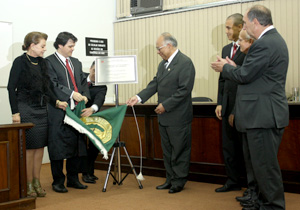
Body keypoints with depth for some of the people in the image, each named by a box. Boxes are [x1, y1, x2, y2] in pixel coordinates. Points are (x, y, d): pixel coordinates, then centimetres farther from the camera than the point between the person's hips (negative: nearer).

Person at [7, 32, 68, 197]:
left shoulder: (41, 62, 12)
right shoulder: (20, 62, -7)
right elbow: (11, 88, -8)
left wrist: (56, 102, 2)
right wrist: (15, 113, -13)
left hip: (41, 110, 6)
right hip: (26, 110, -6)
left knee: (40, 147, 8)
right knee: (29, 148, -2)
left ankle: (36, 182, 17)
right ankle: (28, 184, 8)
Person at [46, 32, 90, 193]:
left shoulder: (76, 62, 19)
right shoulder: (49, 62, -3)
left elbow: (83, 82, 18)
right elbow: (53, 84, -13)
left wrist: (85, 95, -1)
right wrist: (72, 94, -19)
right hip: (58, 111, -6)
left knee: (76, 146, 10)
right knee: (58, 147, 0)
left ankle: (73, 179, 22)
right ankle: (58, 181, 11)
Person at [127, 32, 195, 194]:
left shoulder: (185, 63, -14)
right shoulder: (163, 64, 12)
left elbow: (185, 90, -20)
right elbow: (155, 84, 12)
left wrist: (166, 105, -18)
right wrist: (139, 97, 0)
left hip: (178, 117, -9)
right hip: (164, 116, 9)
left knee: (179, 150, 2)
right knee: (167, 150, 15)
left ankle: (179, 182, 13)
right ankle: (171, 179, 25)